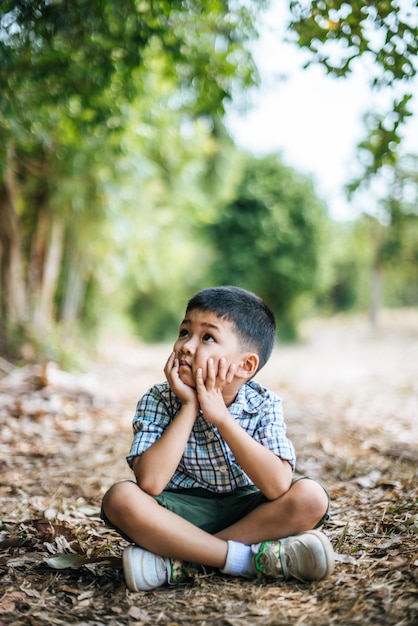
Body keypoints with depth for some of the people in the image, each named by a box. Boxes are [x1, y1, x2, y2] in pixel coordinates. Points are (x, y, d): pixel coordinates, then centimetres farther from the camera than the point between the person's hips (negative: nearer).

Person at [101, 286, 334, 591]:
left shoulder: (264, 405, -11)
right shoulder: (157, 402, -12)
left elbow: (277, 487, -25)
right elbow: (150, 483, -26)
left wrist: (221, 416, -27)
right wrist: (189, 408, -25)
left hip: (244, 512, 1)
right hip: (180, 514, -1)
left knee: (311, 497, -25)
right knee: (120, 498, -29)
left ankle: (179, 562, -23)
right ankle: (248, 558, -24)